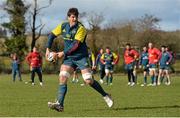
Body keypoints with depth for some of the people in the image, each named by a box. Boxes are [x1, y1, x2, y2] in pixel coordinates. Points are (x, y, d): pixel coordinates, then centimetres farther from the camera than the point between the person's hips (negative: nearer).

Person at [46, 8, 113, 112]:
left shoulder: (81, 28, -14)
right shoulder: (63, 26, 4)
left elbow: (75, 44, -20)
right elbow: (52, 35, 15)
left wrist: (64, 53, -20)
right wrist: (48, 49, 6)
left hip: (81, 57, -5)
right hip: (68, 58, 5)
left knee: (89, 81, -10)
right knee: (62, 78, -13)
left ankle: (105, 96, 12)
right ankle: (60, 104, -13)